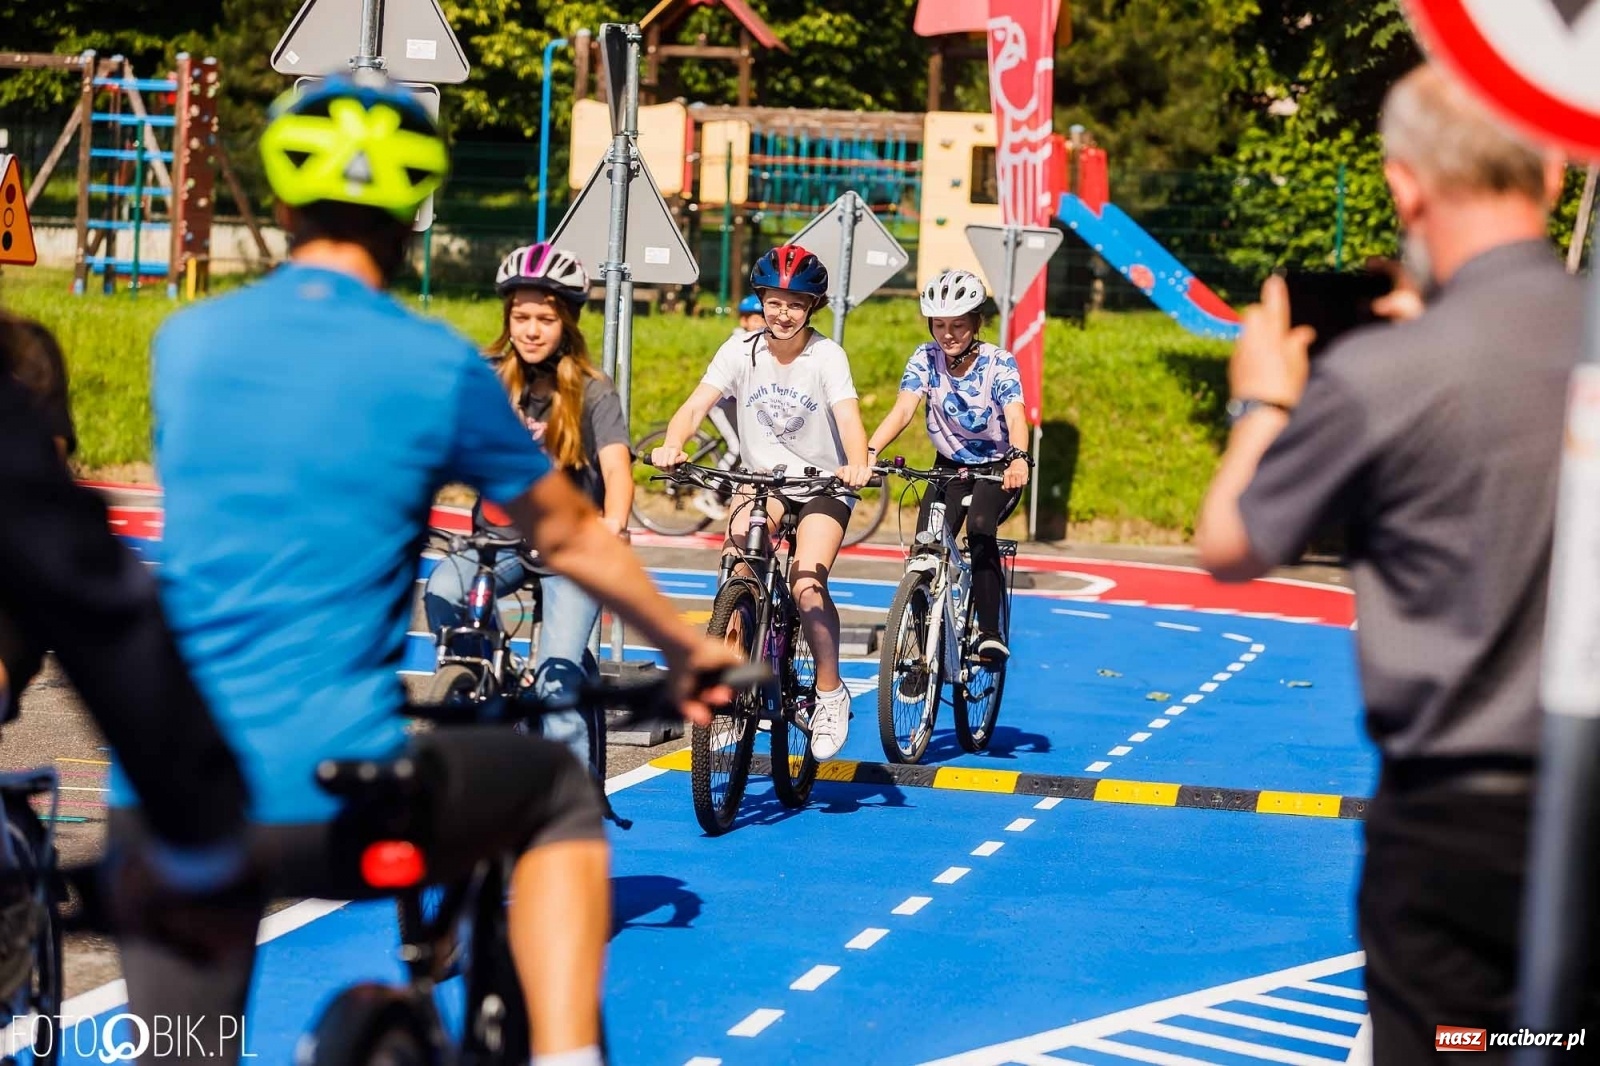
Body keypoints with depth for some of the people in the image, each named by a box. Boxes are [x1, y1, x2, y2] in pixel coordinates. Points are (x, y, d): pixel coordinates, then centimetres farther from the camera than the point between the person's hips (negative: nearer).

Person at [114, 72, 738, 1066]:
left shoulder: (187, 341, 10)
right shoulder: (438, 366, -1)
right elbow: (572, 537, 13)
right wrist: (690, 648, 30)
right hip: (330, 794, -3)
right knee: (563, 794, 24)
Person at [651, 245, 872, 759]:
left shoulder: (827, 356, -13)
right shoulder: (741, 350, -7)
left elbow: (848, 417, -27)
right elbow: (696, 404, -16)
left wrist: (857, 465, -48)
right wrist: (671, 445, -37)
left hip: (822, 487, -2)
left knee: (807, 585, -22)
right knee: (736, 551, -28)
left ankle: (831, 693, -3)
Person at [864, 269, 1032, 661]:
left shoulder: (999, 362, -18)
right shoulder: (925, 359, -11)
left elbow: (1015, 416, -33)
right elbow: (903, 410, -24)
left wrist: (1018, 459, -55)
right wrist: (868, 452, -42)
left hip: (997, 469, -3)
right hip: (950, 466, 3)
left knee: (979, 529, -32)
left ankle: (990, 632, -26)